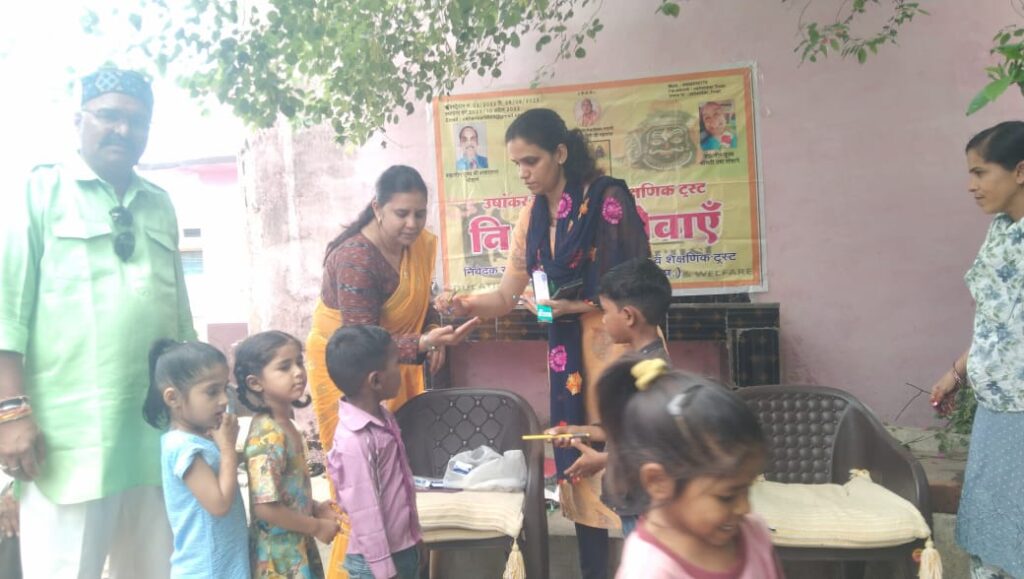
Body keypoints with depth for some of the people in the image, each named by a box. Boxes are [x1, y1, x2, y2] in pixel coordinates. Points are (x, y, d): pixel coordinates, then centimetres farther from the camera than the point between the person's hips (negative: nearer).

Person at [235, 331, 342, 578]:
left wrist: (315, 508, 3)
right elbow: (265, 506, -27)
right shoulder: (268, 436, -24)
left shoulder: (282, 425, 3)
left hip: (296, 547, 9)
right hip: (279, 556, -9)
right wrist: (317, 527, -17)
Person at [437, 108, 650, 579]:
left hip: (617, 343, -6)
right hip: (569, 349, 6)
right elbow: (507, 296, 6)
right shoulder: (533, 216, 9)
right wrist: (465, 304, -12)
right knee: (577, 463, 11)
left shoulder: (608, 198, -10)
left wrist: (578, 305, -17)